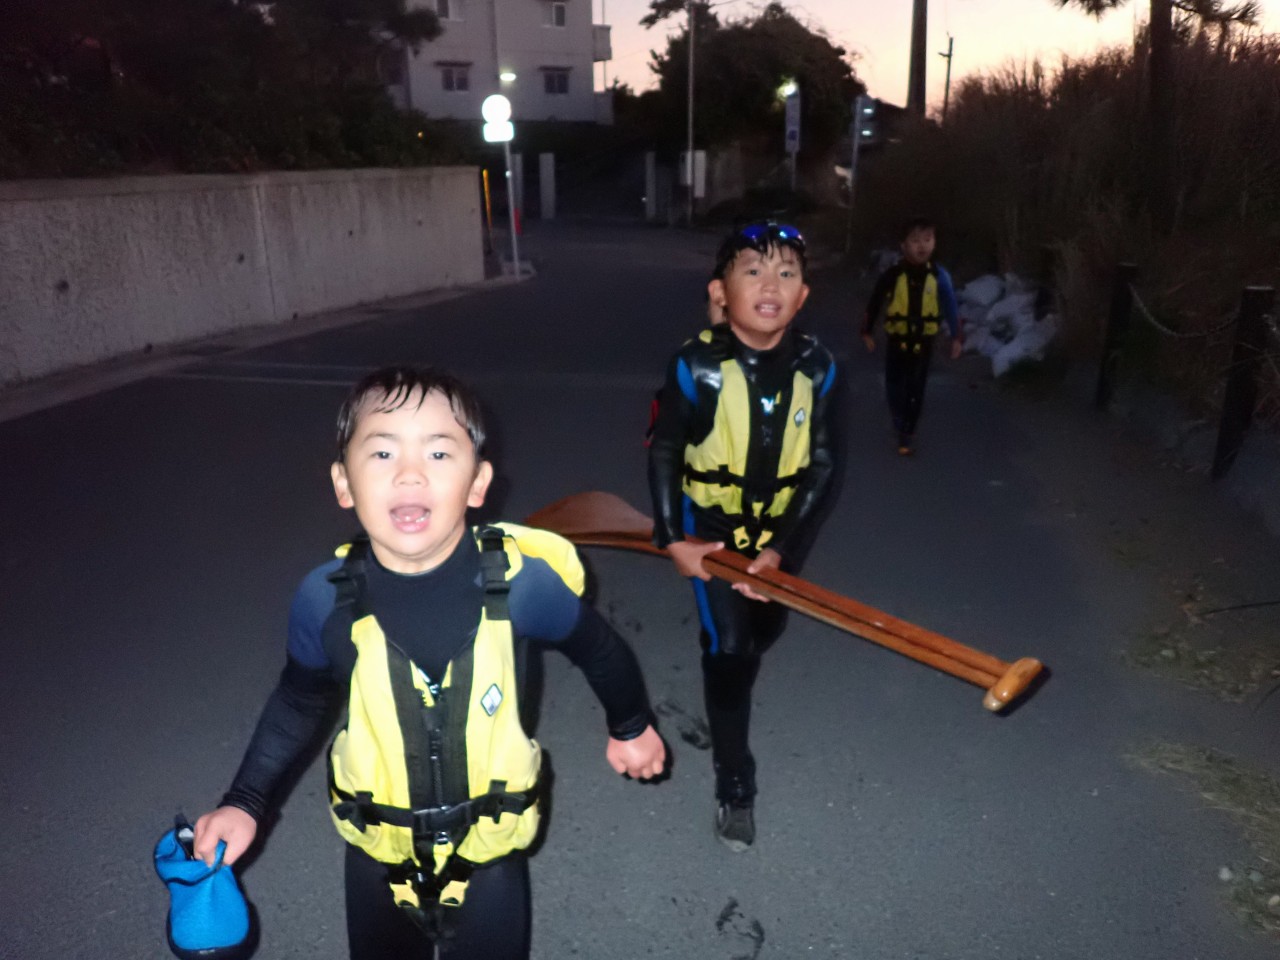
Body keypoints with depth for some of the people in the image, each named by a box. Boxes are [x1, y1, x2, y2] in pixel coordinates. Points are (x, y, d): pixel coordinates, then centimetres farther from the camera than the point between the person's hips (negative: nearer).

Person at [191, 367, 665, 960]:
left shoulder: (522, 583, -26)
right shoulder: (326, 600, -21)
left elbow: (598, 648, -5)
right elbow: (300, 702, 1)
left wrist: (630, 725, 10)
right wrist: (246, 802, -3)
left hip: (489, 856, -2)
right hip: (376, 858, 2)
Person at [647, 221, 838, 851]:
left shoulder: (816, 368, -17)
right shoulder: (696, 366, -24)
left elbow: (820, 463, -11)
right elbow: (664, 452, -11)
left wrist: (780, 548, -17)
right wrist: (672, 540, -12)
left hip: (780, 526, 4)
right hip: (711, 526, -3)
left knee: (765, 629, 22)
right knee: (727, 647, -5)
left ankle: (728, 686, 58)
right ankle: (734, 781, 15)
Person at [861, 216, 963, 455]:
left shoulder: (939, 276, -9)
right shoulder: (892, 275, -12)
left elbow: (950, 307, 0)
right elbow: (873, 304, -2)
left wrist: (956, 337, 1)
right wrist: (867, 332, 3)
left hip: (923, 343, 0)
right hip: (896, 341, 0)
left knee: (915, 390, 6)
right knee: (894, 386, 11)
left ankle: (908, 433, 19)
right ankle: (899, 420, 36)